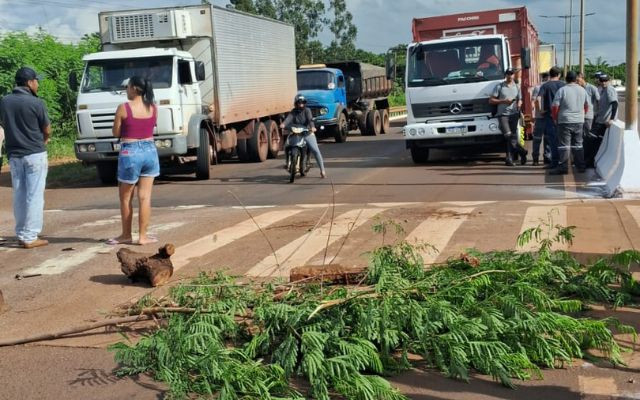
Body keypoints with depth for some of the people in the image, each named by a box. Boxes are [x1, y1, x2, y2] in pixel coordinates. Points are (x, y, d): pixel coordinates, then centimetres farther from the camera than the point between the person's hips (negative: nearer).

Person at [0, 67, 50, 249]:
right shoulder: (36, 103, -12)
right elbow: (47, 131, -3)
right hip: (35, 154, -5)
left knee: (19, 196, 12)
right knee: (34, 196, -1)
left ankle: (21, 235, 17)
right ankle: (30, 237, -1)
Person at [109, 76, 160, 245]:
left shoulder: (123, 108, -10)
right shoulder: (153, 108, 3)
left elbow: (116, 133, -2)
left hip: (130, 154, -4)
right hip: (150, 152, 4)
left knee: (126, 198, 12)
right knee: (145, 197, 5)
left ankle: (126, 235, 21)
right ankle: (143, 236, 8)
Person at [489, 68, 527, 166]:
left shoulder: (517, 87, 17)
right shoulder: (499, 86, 5)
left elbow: (520, 99, 25)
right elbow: (491, 100, 2)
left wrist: (519, 104, 1)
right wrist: (503, 101, -10)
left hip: (514, 114, 3)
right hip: (503, 114, -3)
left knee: (513, 137, -3)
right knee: (508, 135, -18)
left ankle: (509, 158, 1)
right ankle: (522, 152, -8)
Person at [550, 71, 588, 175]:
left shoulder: (562, 90, -7)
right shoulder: (582, 90, 8)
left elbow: (555, 107, -10)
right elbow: (587, 106, 18)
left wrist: (555, 118, 4)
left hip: (565, 121, -5)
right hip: (579, 122, 5)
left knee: (564, 145, -4)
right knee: (578, 144, 13)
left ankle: (563, 167, -8)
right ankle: (581, 166, 16)